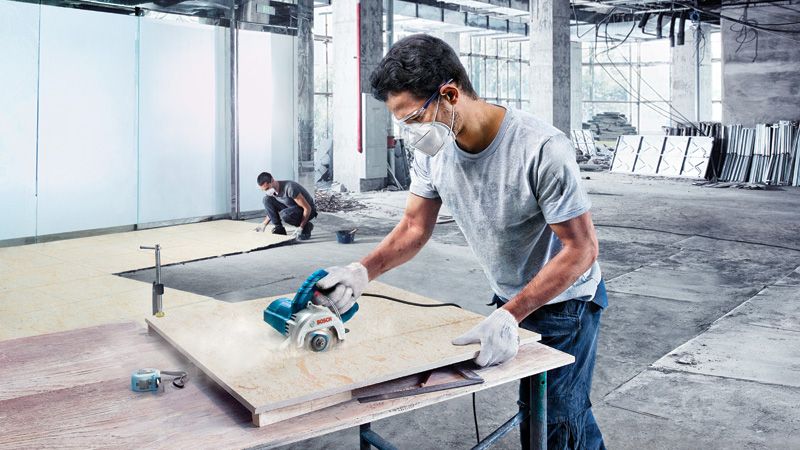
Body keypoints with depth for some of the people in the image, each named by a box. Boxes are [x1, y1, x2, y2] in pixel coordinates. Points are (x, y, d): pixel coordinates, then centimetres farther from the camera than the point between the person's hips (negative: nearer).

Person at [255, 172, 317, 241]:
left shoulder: (289, 188, -32)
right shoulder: (271, 190, -8)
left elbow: (307, 208, -28)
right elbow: (271, 209, 13)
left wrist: (300, 228, -29)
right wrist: (264, 224, 3)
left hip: (308, 211, -7)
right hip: (291, 208, 7)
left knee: (284, 215, -37)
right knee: (267, 200, -10)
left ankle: (307, 227, -10)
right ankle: (279, 229, -3)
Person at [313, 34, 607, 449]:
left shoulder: (541, 149, -32)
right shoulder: (432, 148, -13)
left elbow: (580, 250, -27)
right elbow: (413, 228, -3)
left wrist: (509, 317, -34)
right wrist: (363, 271, -22)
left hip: (564, 301, -6)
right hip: (510, 299, 6)